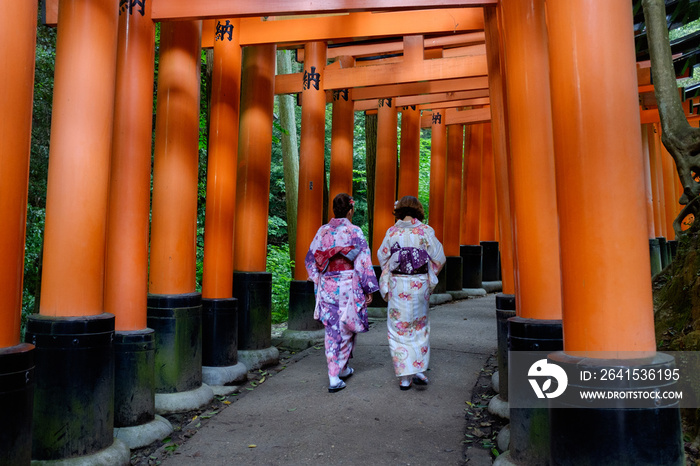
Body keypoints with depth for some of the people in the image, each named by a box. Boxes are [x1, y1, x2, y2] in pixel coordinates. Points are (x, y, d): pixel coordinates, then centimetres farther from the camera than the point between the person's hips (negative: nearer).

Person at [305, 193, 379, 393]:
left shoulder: (322, 231, 5)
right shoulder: (354, 232, -7)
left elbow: (310, 258, 11)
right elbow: (364, 262, -8)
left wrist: (318, 279, 22)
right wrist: (369, 289, -3)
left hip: (326, 285, 4)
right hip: (348, 285, -4)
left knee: (332, 328, 9)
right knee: (347, 327, 12)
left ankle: (334, 375, 12)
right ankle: (341, 368, 21)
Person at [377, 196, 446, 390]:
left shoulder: (392, 232, -4)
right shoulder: (425, 231, -5)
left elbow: (382, 257, 5)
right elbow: (439, 258, -3)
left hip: (398, 285, -1)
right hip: (420, 285, 1)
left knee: (399, 330, 8)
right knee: (420, 327, 18)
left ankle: (405, 377, 10)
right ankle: (419, 370, 12)